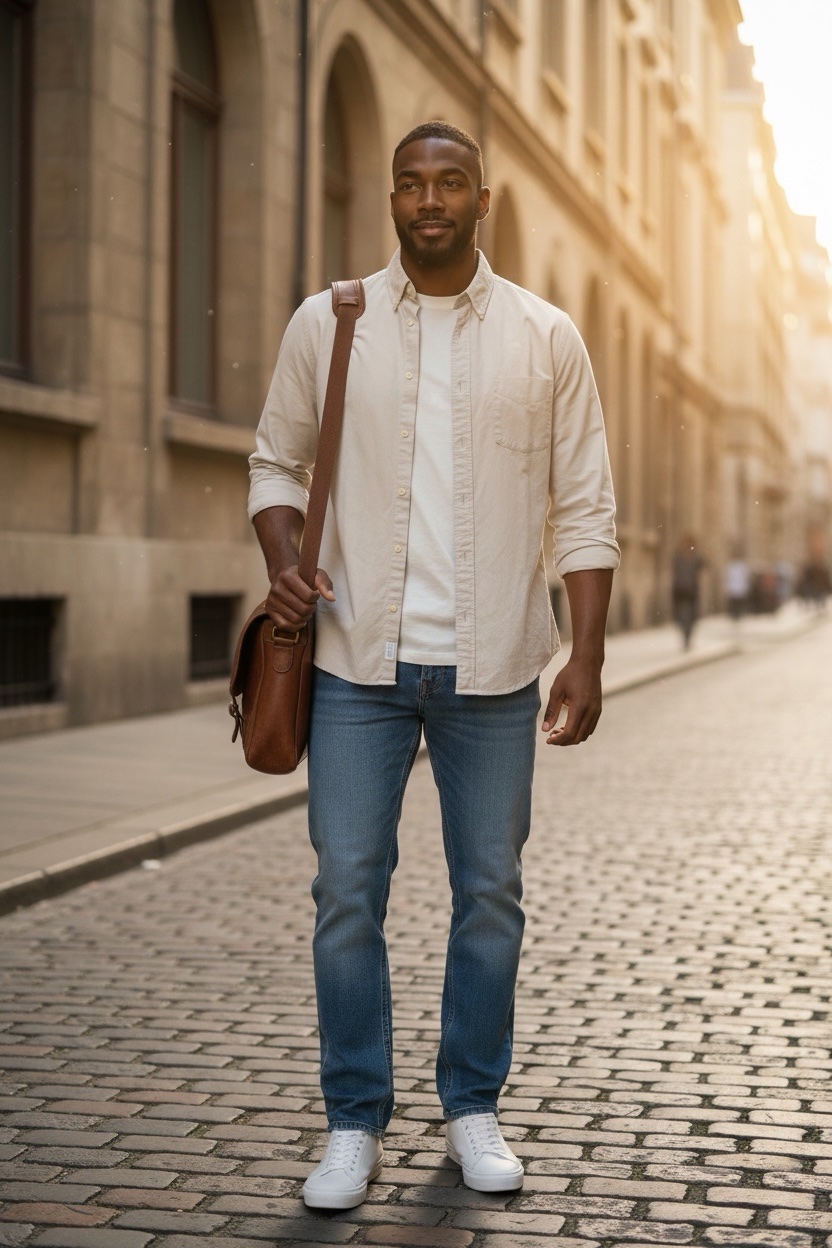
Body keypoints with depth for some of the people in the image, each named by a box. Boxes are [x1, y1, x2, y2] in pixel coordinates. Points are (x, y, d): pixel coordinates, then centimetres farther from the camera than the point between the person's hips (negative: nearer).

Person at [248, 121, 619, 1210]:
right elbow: (278, 462, 12)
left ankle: (474, 1110, 23)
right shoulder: (327, 324, 5)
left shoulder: (546, 339, 4)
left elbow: (584, 510, 4)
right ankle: (355, 1124, 13)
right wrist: (282, 564, -8)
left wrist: (587, 657, -2)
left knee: (490, 891, 7)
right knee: (348, 889, 0)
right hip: (359, 659, 0)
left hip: (493, 668, 0)